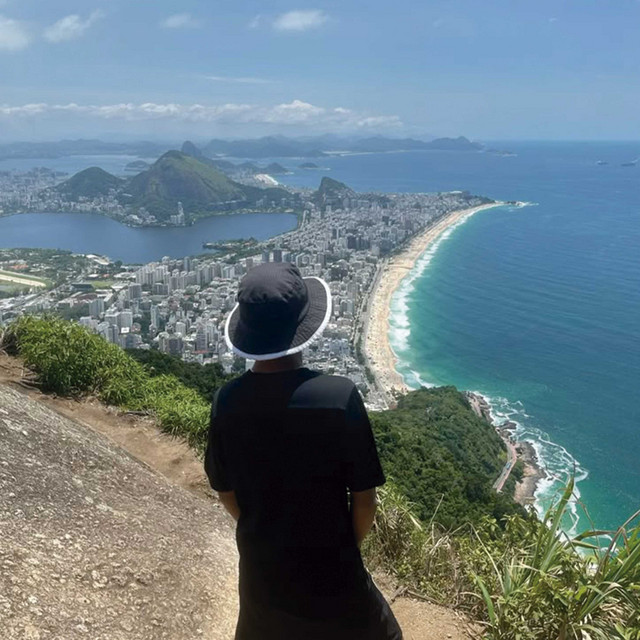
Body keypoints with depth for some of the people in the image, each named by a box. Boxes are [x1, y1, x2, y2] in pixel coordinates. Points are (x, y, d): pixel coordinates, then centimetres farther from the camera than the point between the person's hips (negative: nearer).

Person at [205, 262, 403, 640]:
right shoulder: (340, 396, -25)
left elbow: (226, 492, -1)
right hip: (329, 565, -3)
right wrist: (350, 544, 5)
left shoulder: (227, 401, -14)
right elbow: (364, 496, -15)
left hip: (261, 565, 4)